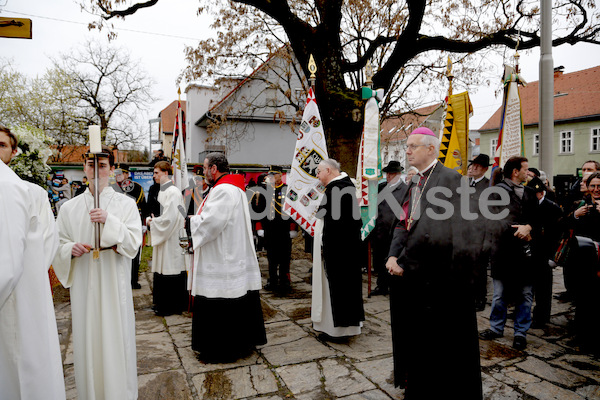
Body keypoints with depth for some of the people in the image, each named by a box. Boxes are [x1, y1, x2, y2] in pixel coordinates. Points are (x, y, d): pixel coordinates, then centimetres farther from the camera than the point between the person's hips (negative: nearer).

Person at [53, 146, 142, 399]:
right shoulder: (70, 208, 5)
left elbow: (133, 244, -9)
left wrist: (109, 221, -22)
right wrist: (70, 249, -12)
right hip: (83, 284, 2)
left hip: (114, 282, -2)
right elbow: (58, 245, 11)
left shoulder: (125, 204, -2)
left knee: (115, 338, 4)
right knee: (87, 338, 9)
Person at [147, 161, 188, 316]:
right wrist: (154, 219, 5)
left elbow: (169, 218, -21)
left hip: (171, 239, -10)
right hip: (164, 238, 10)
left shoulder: (173, 192, -16)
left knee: (169, 271, -1)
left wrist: (152, 222, -9)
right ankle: (164, 303, 25)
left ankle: (170, 306, 9)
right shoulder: (163, 191, 14)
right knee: (163, 271, 14)